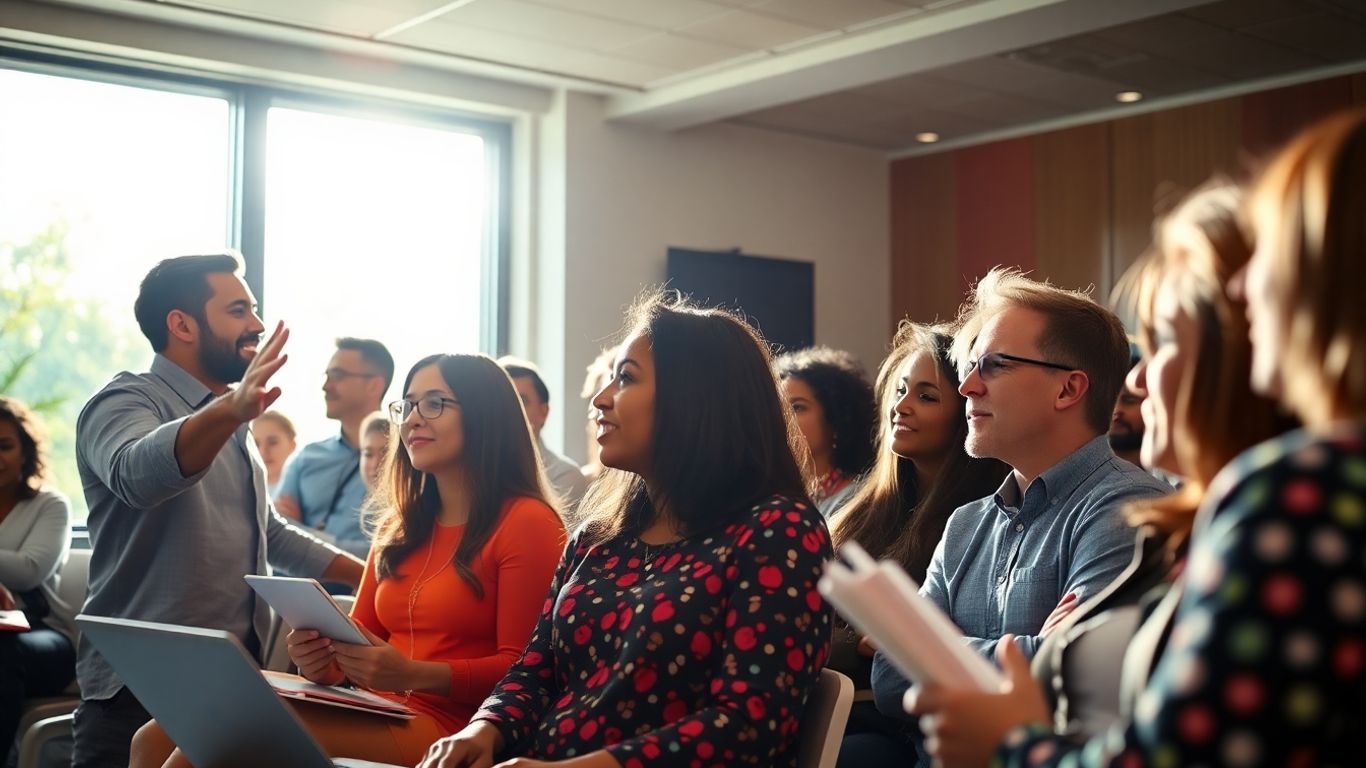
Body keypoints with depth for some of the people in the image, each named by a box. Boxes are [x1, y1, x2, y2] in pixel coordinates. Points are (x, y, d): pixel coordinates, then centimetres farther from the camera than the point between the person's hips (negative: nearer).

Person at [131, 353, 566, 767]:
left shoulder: (527, 523, -4)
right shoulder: (398, 525, 20)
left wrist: (414, 674, -22)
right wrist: (325, 662, -3)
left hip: (450, 729, -7)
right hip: (378, 714, 7)